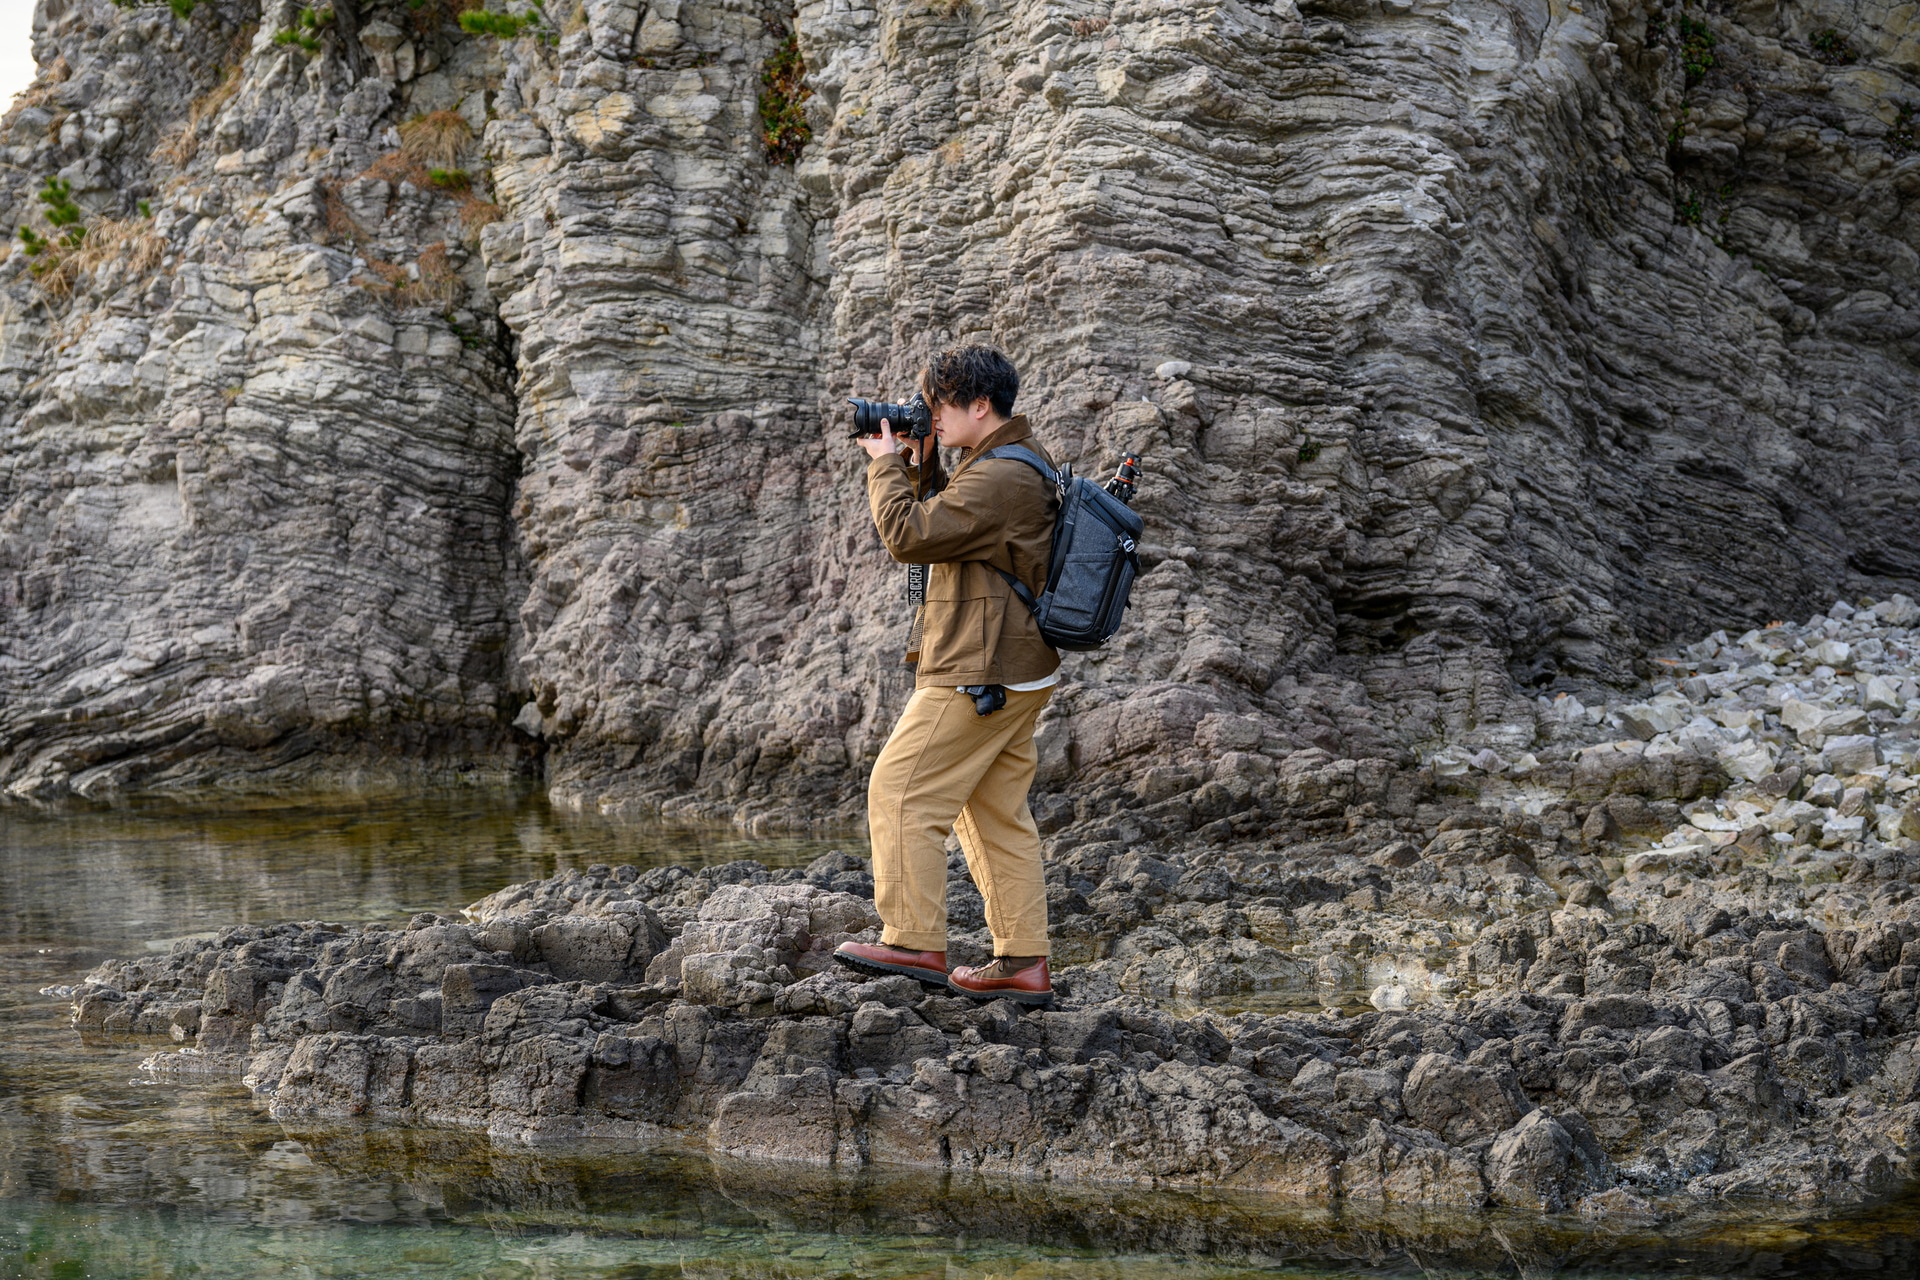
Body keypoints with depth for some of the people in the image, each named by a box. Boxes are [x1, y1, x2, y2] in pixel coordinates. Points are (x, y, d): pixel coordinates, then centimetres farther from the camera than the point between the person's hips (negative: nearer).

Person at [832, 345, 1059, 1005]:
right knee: (999, 813, 11)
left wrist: (886, 466, -6)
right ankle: (1023, 963, 11)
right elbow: (946, 524, 25)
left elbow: (909, 536, -20)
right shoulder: (1023, 463, 15)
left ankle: (915, 942, -5)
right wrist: (920, 468, 11)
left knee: (899, 791, -6)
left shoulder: (997, 480, -19)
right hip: (1017, 675, 11)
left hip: (980, 678, -11)